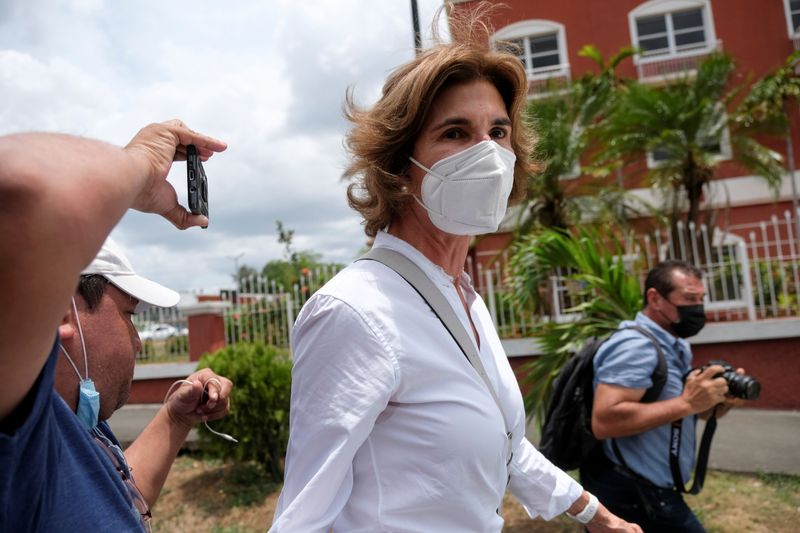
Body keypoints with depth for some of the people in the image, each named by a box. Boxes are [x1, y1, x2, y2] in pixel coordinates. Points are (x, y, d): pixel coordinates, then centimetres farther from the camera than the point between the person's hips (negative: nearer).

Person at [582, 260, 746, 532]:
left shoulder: (675, 346, 11)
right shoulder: (636, 346, -21)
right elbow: (604, 421, -32)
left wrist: (722, 401, -3)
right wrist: (686, 403, -29)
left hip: (646, 492, 10)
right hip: (630, 495, -10)